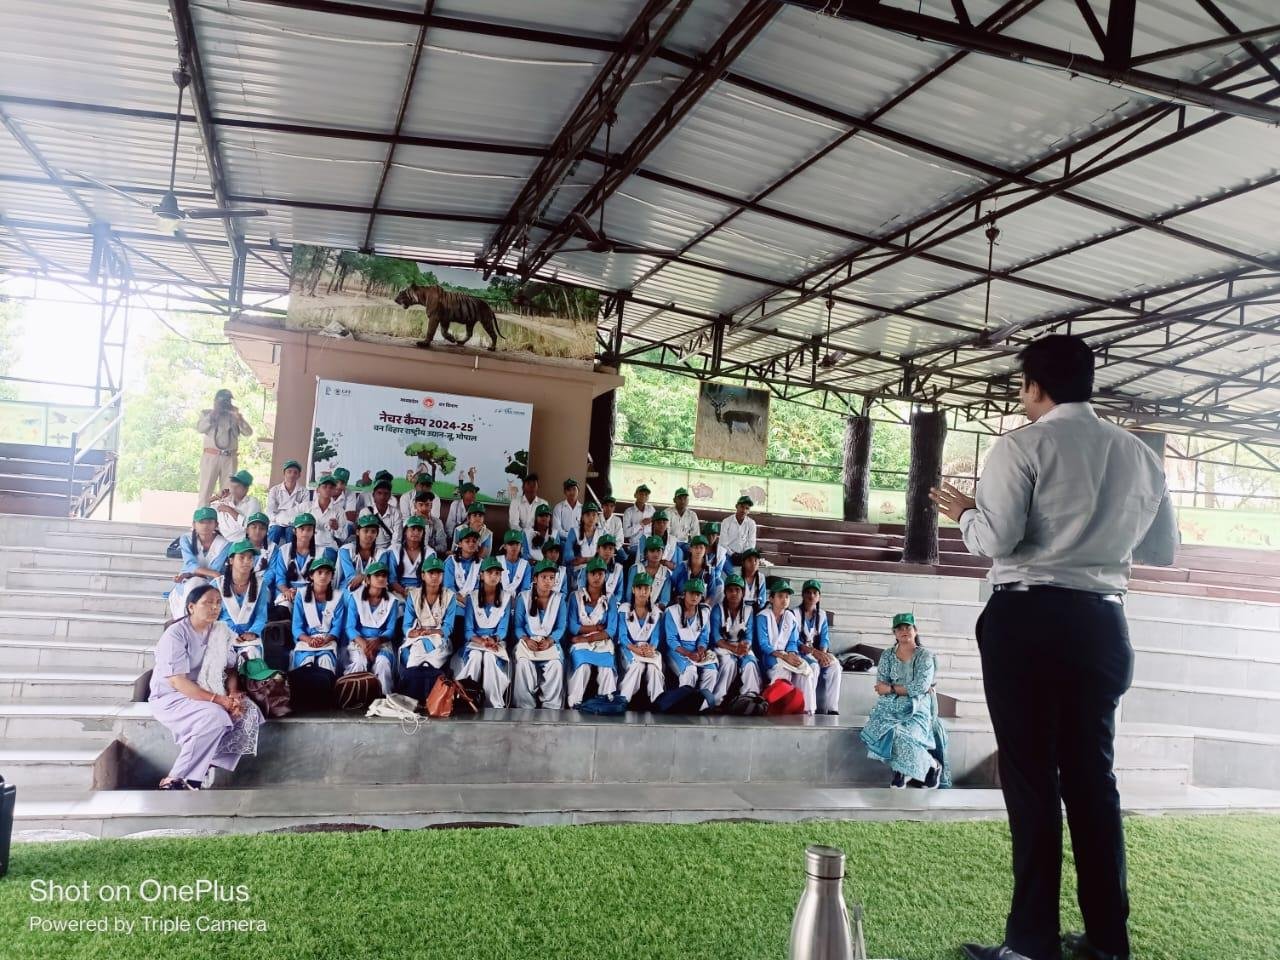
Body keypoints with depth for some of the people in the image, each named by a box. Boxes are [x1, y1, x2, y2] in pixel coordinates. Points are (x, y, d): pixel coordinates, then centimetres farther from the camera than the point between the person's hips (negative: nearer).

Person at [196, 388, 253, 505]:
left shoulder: (234, 416, 13)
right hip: (211, 457, -2)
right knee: (206, 490, -2)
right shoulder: (206, 413, 9)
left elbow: (248, 433, 2)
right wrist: (213, 414, -10)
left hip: (230, 458, 2)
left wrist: (238, 417, -9)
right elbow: (199, 428, -9)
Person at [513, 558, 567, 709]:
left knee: (556, 664, -31)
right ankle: (526, 707, -22)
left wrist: (549, 641, -19)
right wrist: (527, 640, -19)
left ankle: (551, 706, -18)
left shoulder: (559, 599, 5)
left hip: (550, 642, 1)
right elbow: (518, 626, 0)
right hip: (528, 642, 0)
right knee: (523, 663, -32)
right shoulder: (523, 598, 3)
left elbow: (561, 627, 0)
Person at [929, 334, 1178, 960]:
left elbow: (995, 539, -16)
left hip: (1027, 619, -5)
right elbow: (1162, 552, 15)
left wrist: (965, 512, 3)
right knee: (1092, 773, 14)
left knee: (1030, 776, 1)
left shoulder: (1023, 445, -8)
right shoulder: (1140, 456, 11)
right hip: (1102, 624, 6)